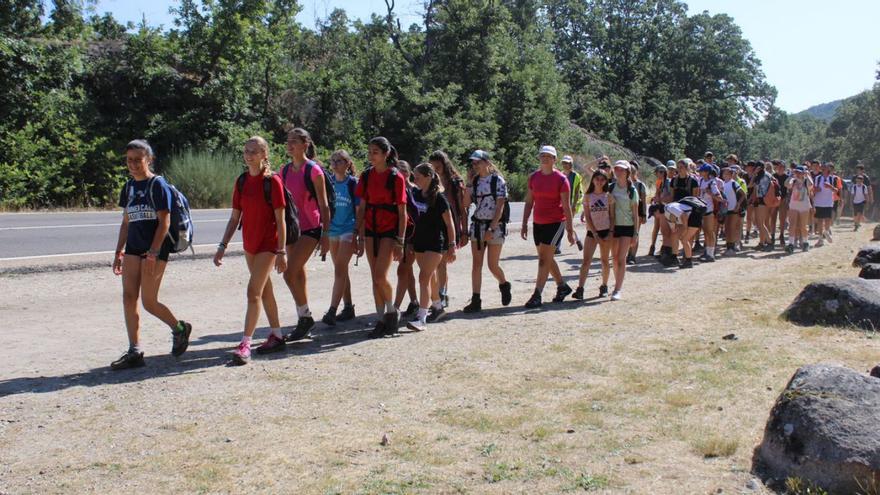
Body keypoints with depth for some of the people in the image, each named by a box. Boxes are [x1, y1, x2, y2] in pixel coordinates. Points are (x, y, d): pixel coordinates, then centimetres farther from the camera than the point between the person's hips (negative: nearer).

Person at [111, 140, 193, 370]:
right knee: (129, 297, -1)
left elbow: (164, 222, -13)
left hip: (156, 249, -7)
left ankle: (180, 328, 23)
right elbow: (126, 222, 19)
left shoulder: (157, 184, -8)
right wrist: (119, 252, 14)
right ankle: (134, 352, 4)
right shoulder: (129, 187, 13)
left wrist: (152, 254, -19)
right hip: (133, 248, 7)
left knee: (149, 302, -4)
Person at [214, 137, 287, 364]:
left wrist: (281, 252, -14)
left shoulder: (272, 181, -12)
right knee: (265, 290, 15)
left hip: (268, 244, -7)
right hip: (249, 244, 7)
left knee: (253, 292, -13)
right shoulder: (241, 181, 6)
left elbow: (280, 220, -12)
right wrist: (223, 245, 4)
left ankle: (245, 344, -11)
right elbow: (235, 217, 10)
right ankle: (277, 336, 27)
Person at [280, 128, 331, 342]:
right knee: (298, 276, 10)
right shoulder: (285, 170, 9)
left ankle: (305, 317, 0)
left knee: (290, 273, -15)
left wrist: (326, 234, -11)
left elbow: (324, 205, -8)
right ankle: (304, 322, 19)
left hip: (310, 228, -7)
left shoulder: (314, 170, -10)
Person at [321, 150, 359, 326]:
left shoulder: (353, 183, -5)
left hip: (348, 230, -5)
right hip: (332, 230, 6)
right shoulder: (328, 182, 7)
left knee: (339, 270, -12)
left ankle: (332, 311, -16)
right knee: (341, 270, 12)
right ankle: (348, 308, 21)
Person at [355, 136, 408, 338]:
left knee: (380, 276, -14)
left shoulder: (396, 177, -7)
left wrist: (400, 242, -10)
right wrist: (360, 237, 5)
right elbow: (362, 208, 8)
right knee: (375, 278, 6)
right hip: (371, 229, 5)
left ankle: (392, 311, 9)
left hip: (389, 230, -5)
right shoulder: (366, 176, 6)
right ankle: (381, 320, 14)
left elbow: (402, 212, -7)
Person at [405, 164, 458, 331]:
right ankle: (438, 307, 36)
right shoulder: (416, 194, 5)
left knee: (424, 277, -15)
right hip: (419, 241, 7)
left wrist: (452, 246, -12)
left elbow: (449, 223, -10)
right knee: (431, 276, 18)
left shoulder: (439, 198, -13)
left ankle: (421, 318, -17)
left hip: (436, 243, -7)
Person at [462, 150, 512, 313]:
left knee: (493, 265, 0)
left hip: (495, 226, -5)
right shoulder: (475, 181, 9)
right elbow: (466, 204, 4)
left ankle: (504, 285, 31)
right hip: (477, 225, 5)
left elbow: (500, 207, -12)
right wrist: (469, 185, -5)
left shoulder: (498, 180, -7)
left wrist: (492, 229, -18)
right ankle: (475, 300, 2)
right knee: (476, 264, 1)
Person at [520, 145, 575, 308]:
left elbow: (567, 206, -7)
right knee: (546, 259, 14)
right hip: (538, 223, 6)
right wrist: (524, 225, 7)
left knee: (544, 259, -10)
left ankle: (537, 295, -9)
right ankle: (562, 286, 32)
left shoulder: (561, 179, -7)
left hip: (556, 223, -6)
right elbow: (529, 202, 11)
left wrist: (570, 230, -9)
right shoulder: (534, 177, 7)